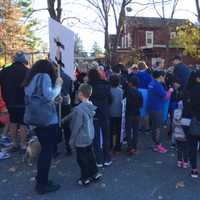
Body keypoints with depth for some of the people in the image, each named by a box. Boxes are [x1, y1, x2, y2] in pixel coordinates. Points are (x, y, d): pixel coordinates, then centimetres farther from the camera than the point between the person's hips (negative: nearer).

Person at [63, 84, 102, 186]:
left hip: (81, 139, -8)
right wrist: (64, 119, 21)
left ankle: (85, 178, 20)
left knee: (82, 158, 8)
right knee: (90, 155, 21)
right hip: (90, 137, 8)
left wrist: (72, 139, -7)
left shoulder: (79, 109, -26)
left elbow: (76, 126, -20)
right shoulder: (91, 106, 0)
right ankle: (95, 173, 32)